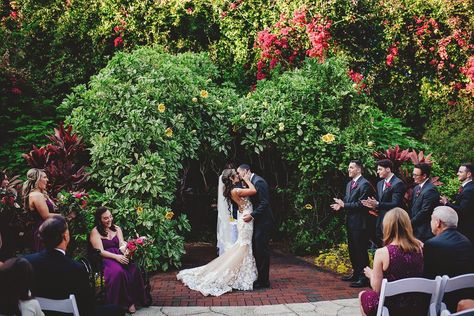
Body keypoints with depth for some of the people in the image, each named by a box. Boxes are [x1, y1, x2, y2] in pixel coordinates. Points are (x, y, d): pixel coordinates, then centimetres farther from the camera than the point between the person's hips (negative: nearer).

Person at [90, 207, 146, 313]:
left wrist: (125, 247, -19)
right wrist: (116, 257, -21)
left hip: (119, 256, 4)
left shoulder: (117, 229, 16)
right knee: (118, 271, -36)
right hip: (105, 259, -4)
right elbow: (100, 251, -8)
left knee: (133, 268, -28)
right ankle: (123, 302, -24)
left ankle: (132, 300, -22)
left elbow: (122, 244, 7)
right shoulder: (95, 232, 1)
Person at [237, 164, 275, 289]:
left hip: (263, 222, -10)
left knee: (261, 250, -4)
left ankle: (263, 281, 3)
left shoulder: (258, 182, -16)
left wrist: (252, 215, -21)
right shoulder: (252, 182, 14)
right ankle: (261, 278, 21)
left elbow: (265, 203, -21)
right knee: (257, 250, 13)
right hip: (258, 222, 10)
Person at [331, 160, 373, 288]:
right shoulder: (349, 184, 15)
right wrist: (341, 204, -2)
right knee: (352, 249, 17)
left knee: (361, 250, -4)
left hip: (360, 223, -9)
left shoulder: (364, 184, -14)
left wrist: (344, 205, -20)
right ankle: (356, 273, 30)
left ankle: (363, 277, 3)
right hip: (350, 222, 9)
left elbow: (361, 204, -19)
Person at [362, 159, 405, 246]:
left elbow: (395, 204, -18)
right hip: (379, 222, 8)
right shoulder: (380, 184, 16)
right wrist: (373, 205, -4)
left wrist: (378, 204, -28)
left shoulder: (398, 183, -11)